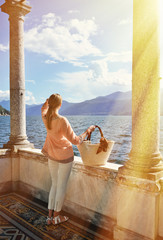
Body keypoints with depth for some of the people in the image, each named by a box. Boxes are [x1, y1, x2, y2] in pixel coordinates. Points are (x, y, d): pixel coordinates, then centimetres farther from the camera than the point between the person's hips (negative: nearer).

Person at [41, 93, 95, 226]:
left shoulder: (45, 118, -9)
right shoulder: (62, 120, -27)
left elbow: (43, 109, 19)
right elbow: (75, 140, -21)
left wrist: (48, 101, 12)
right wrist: (88, 131, -11)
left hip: (52, 156, 6)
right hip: (65, 156, -6)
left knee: (54, 185, 17)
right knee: (62, 186, 8)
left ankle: (50, 215, 23)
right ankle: (57, 216, 22)